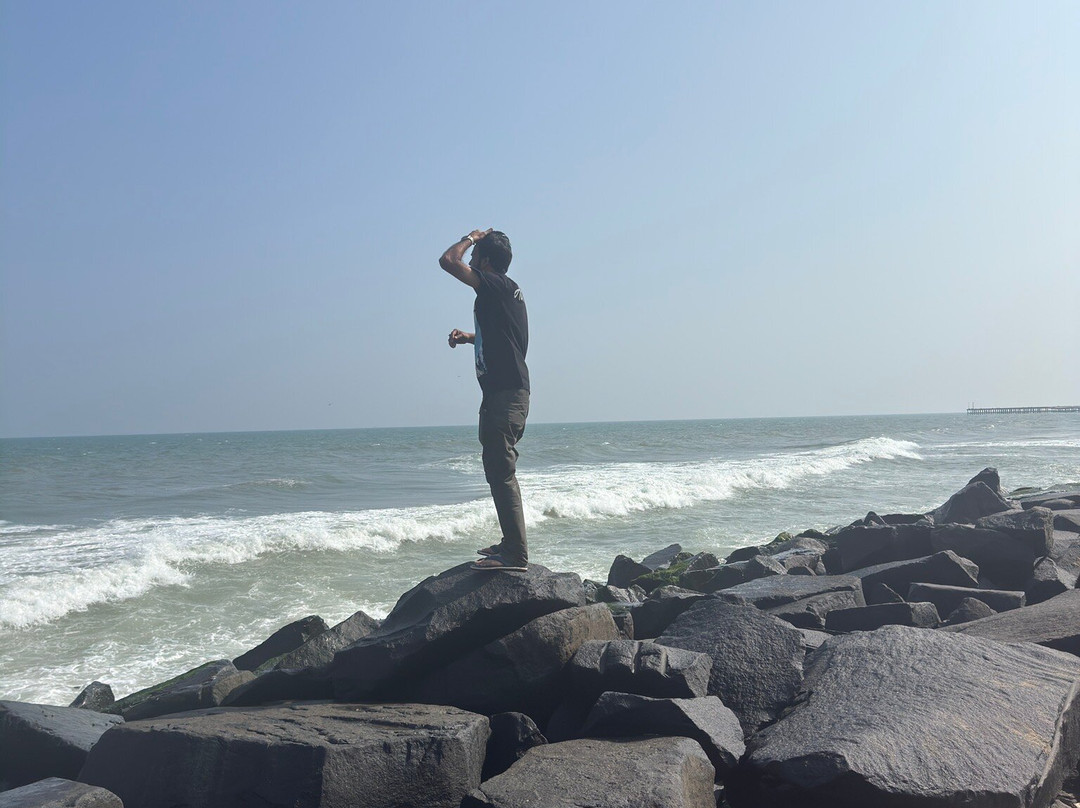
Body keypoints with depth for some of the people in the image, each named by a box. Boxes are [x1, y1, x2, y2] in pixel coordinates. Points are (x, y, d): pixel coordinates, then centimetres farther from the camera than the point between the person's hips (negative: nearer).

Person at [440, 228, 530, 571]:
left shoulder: (497, 285, -11)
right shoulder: (505, 292, 19)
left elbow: (449, 260, -18)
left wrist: (470, 239, 0)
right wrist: (469, 336, 21)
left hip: (506, 394, -11)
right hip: (503, 392, 11)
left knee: (501, 471, -11)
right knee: (499, 470, 17)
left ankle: (515, 554, -10)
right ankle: (512, 544, 25)